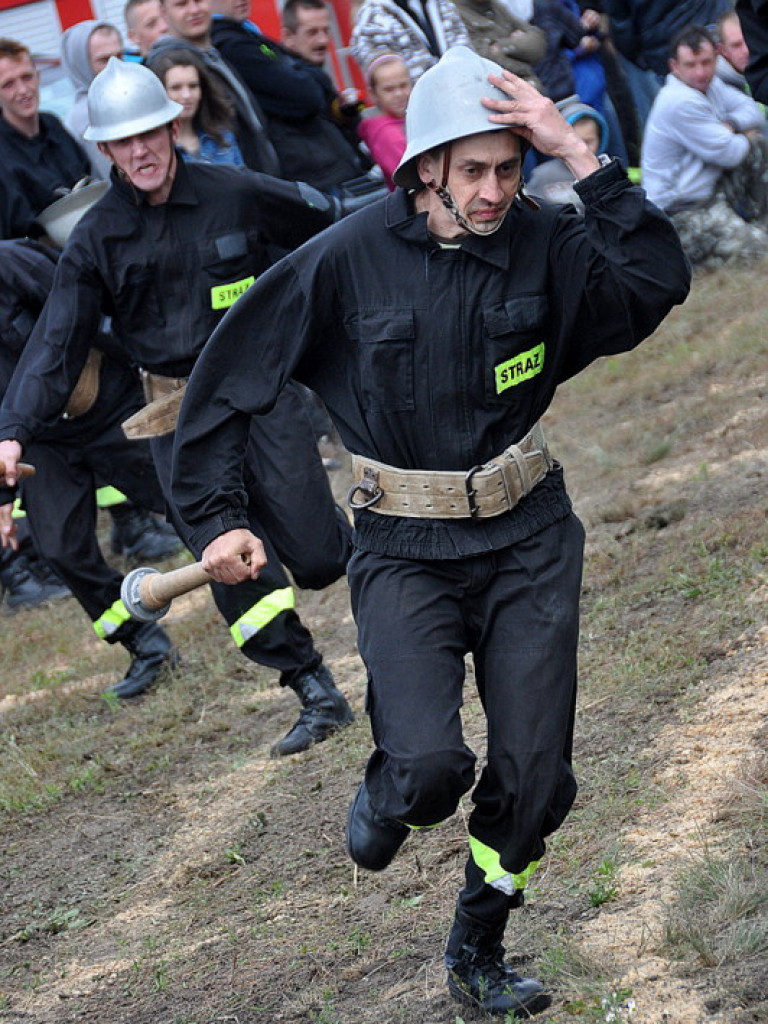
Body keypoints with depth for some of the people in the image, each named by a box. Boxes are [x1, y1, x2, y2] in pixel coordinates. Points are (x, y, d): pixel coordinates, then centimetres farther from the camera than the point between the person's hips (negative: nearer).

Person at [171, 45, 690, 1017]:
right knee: (431, 766, -20)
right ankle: (387, 793, 19)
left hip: (528, 542, 3)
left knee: (535, 777, 5)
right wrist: (215, 518, -3)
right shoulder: (351, 256, -11)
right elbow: (229, 376, -2)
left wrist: (580, 158, -26)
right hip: (406, 552, -2)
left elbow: (659, 280, -23)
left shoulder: (541, 244, -6)